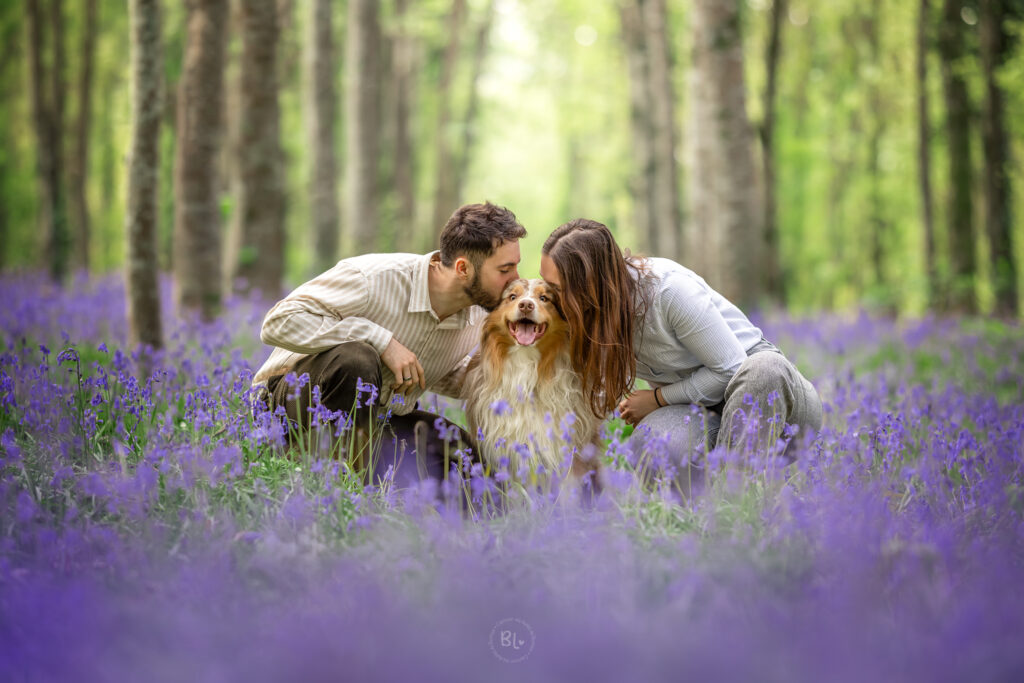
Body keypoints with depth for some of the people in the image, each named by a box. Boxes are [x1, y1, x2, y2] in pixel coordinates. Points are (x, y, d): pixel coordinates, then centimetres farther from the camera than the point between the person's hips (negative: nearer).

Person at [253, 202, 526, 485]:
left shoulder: (477, 316, -4)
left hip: (381, 417, 6)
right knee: (356, 358, -39)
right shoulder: (376, 278, -27)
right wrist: (383, 341, -33)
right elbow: (278, 323, -31)